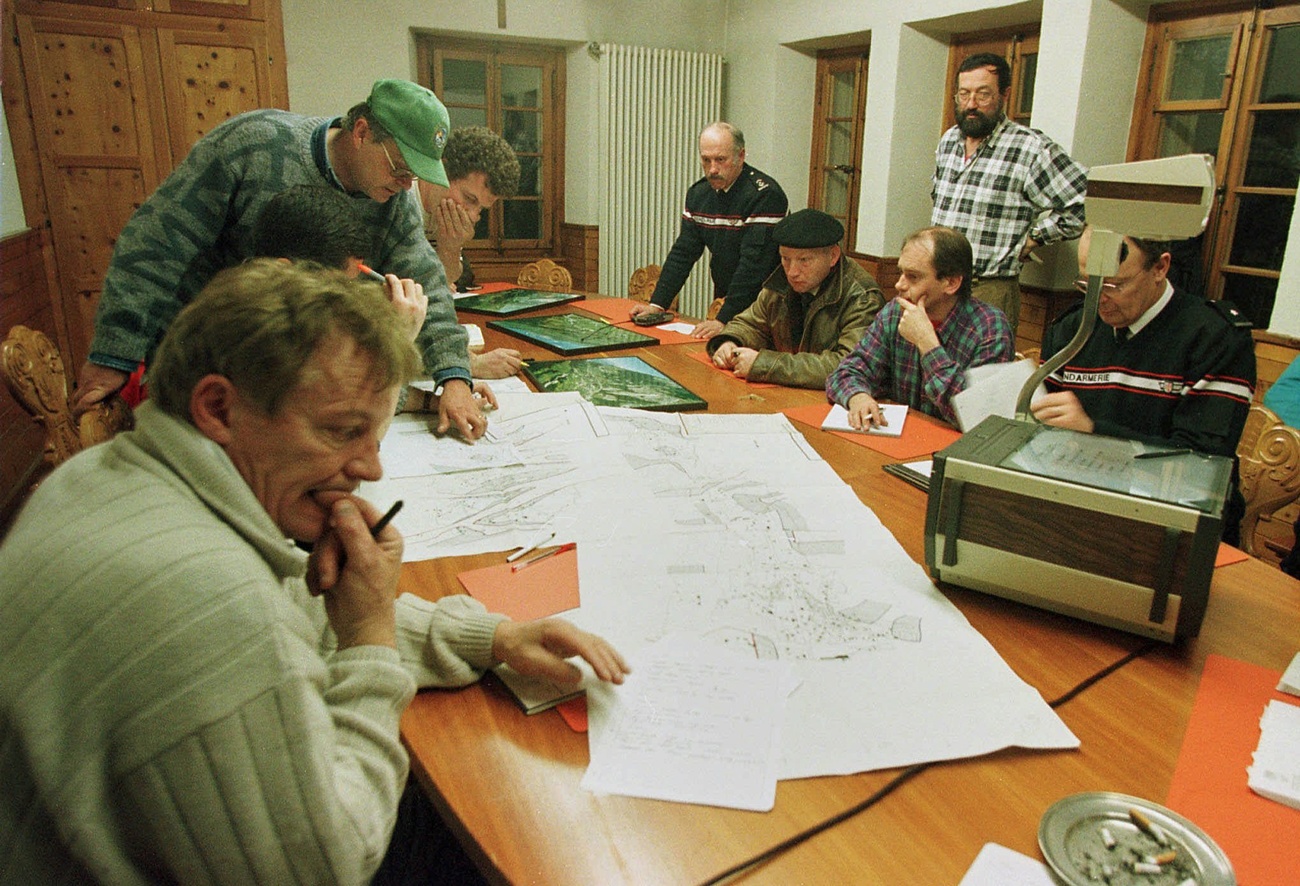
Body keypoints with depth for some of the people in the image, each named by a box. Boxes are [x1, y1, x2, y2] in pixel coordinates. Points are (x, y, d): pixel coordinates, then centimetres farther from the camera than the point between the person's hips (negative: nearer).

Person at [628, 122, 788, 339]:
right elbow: (683, 252, 6)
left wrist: (724, 321, -30)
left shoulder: (765, 195, -18)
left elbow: (753, 264, -24)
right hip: (723, 302, 6)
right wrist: (657, 304, -4)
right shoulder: (699, 193, 6)